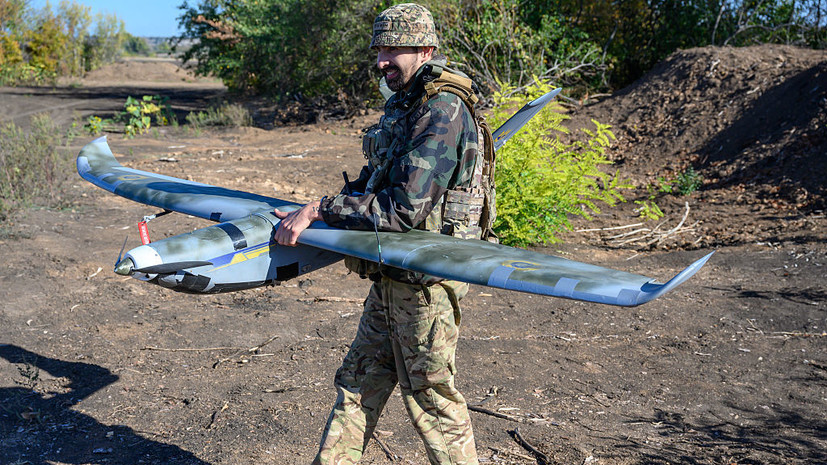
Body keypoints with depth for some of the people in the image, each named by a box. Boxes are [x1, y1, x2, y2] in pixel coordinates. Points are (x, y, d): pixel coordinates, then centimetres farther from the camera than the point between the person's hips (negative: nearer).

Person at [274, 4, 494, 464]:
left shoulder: (443, 112, -19)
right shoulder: (404, 104, 12)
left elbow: (404, 207, -26)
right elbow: (377, 182, 23)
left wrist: (320, 209, -22)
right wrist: (336, 205, 10)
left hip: (425, 283, -9)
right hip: (391, 279, 9)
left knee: (431, 397, 5)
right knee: (358, 384, 16)